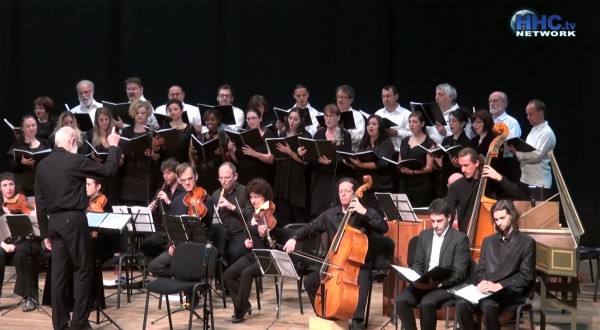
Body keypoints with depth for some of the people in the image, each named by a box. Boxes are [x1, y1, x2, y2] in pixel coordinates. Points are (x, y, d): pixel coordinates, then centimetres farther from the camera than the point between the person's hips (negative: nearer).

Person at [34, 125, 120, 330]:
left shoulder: (42, 166, 10)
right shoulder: (75, 161, -9)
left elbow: (40, 202, 11)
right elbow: (109, 170, -4)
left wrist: (45, 233, 15)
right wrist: (113, 147, 11)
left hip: (54, 222, 6)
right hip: (73, 220, -6)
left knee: (59, 272, 8)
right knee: (82, 270, 1)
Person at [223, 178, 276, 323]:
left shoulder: (271, 217, -13)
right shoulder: (248, 213, 7)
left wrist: (264, 235, -35)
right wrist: (245, 240, 1)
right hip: (251, 254, 7)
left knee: (246, 273, -30)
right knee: (228, 274, -12)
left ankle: (240, 309, -15)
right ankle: (245, 304, 3)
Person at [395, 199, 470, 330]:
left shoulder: (460, 239, -6)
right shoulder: (424, 235, 12)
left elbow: (459, 274, -11)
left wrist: (437, 283, -25)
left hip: (448, 286, -5)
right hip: (424, 283, 5)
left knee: (426, 303, -34)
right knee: (401, 300, -22)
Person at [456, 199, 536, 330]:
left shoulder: (527, 242, 6)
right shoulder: (488, 241, 23)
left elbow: (526, 276, -3)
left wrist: (499, 285, -15)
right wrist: (482, 282, -6)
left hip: (511, 291, -4)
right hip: (486, 290, 4)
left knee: (488, 305, -38)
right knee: (462, 303, -28)